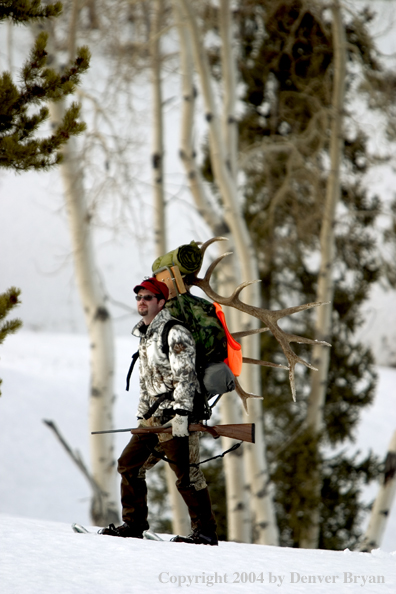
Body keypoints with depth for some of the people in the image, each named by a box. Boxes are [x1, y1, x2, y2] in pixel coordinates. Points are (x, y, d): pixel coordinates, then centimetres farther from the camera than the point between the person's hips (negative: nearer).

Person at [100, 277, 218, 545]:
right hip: (153, 416, 9)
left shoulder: (175, 333, -10)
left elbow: (185, 375, -17)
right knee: (129, 463, 6)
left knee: (186, 472, -10)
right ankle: (134, 524, 14)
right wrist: (142, 414, 22)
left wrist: (181, 413, -24)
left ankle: (206, 531, -7)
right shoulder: (145, 336, 19)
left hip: (175, 413, -9)